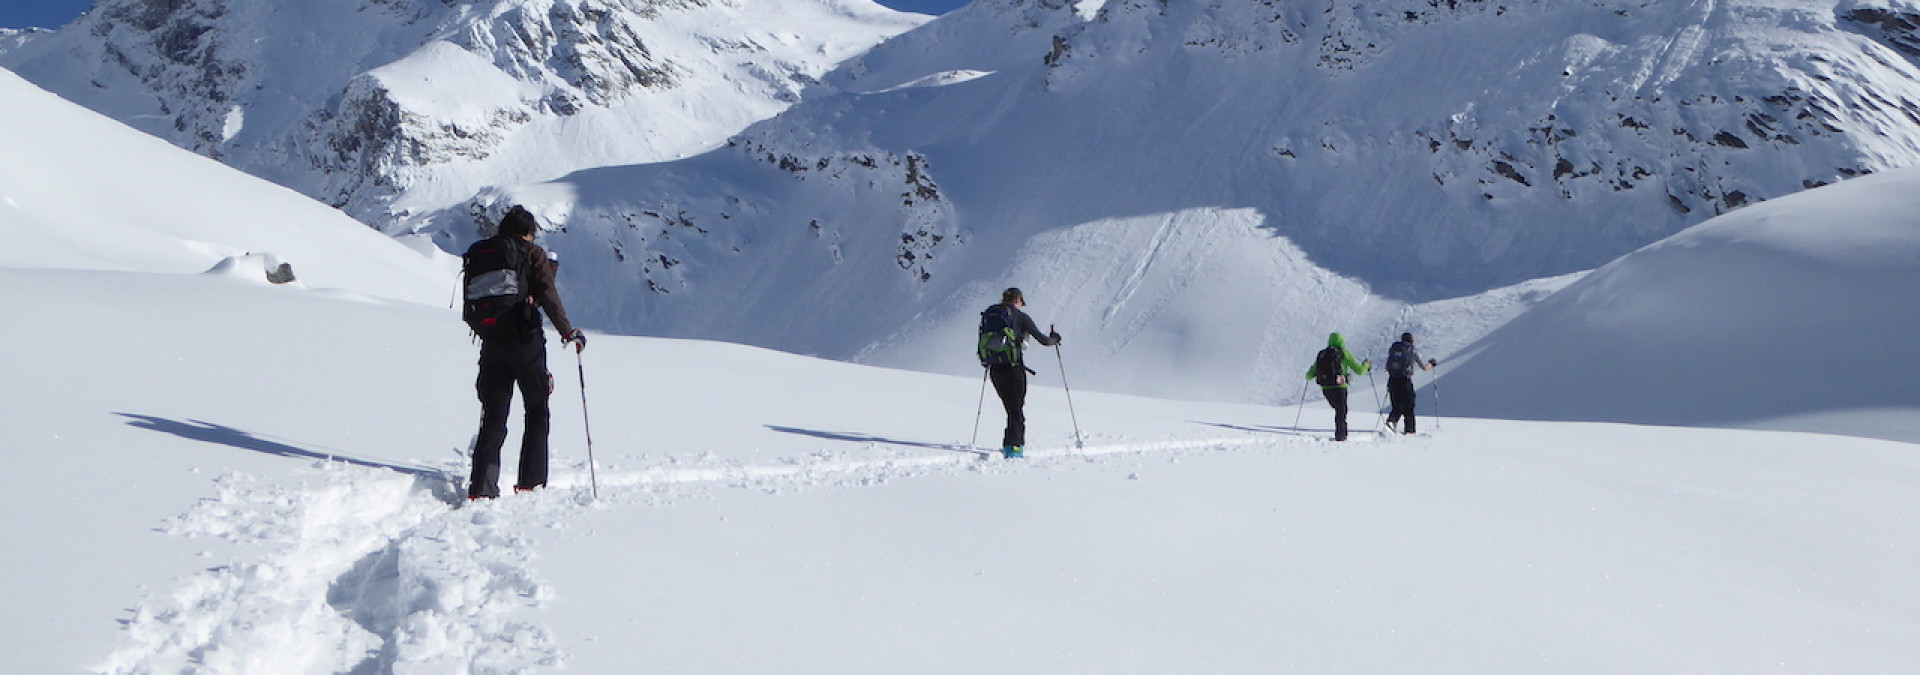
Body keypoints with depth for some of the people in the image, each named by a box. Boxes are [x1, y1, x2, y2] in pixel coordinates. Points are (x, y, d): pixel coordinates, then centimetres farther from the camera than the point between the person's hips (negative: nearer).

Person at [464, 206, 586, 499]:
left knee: (493, 418, 7)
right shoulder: (532, 253, -1)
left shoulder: (477, 253, 13)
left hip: (491, 343, 4)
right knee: (537, 414, 10)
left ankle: (481, 489, -4)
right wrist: (568, 332, -5)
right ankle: (531, 483, 6)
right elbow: (548, 296, -10)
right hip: (525, 341, -4)